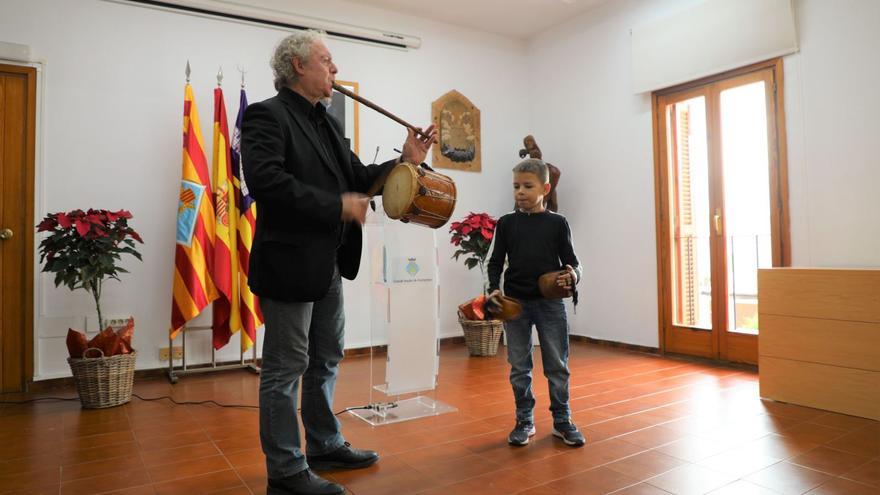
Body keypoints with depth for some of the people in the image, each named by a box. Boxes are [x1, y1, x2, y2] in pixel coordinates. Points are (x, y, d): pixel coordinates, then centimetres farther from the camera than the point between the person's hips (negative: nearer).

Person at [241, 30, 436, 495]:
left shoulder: (324, 122, 16)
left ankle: (325, 446, 35)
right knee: (286, 368, 2)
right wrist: (338, 206, -21)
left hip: (327, 264, 9)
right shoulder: (267, 115, -10)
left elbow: (357, 177, 15)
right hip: (289, 262, -9)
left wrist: (404, 161, 2)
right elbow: (265, 180, -25)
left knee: (326, 360, 18)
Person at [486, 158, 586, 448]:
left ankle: (562, 421, 25)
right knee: (519, 367, 10)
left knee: (557, 366, 8)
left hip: (550, 302, -1)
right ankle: (524, 421, 24)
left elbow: (571, 260, 2)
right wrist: (494, 288, -9)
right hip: (515, 302, 1)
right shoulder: (506, 223, 3)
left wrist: (573, 276, -19)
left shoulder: (557, 223, 1)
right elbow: (496, 261, 6)